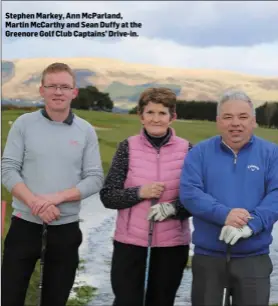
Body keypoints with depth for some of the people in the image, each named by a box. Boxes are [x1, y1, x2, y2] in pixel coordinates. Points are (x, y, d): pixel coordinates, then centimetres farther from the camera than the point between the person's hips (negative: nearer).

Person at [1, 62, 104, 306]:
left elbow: (95, 179, -2)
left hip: (66, 228, 1)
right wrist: (34, 202, -19)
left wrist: (58, 197, -17)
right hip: (25, 224, -1)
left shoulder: (86, 131, 1)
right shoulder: (23, 124, -1)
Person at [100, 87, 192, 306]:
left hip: (172, 244, 1)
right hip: (130, 242, -1)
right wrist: (139, 193, -17)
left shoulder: (186, 149, -1)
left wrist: (172, 208, -18)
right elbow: (107, 196, -2)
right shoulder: (128, 147, -1)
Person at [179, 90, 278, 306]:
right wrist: (223, 214, -24)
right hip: (207, 255, 0)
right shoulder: (200, 152, 2)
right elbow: (189, 192, -9)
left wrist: (251, 225, -24)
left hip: (254, 257, 0)